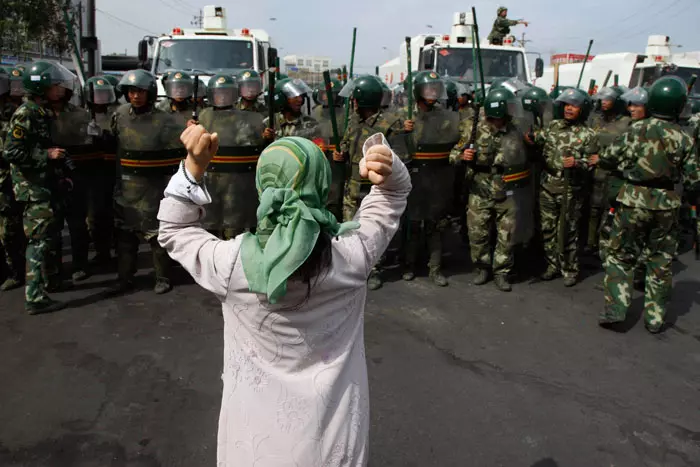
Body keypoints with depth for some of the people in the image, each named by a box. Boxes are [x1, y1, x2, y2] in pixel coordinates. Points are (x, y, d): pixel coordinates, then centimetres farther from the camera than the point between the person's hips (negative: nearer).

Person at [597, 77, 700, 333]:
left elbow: (607, 158, -4)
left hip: (634, 199, -1)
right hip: (667, 204, 1)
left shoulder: (637, 129, -8)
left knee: (621, 255, 11)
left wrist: (626, 166, 16)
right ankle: (655, 317, 20)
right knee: (661, 261, 13)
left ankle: (615, 308, 4)